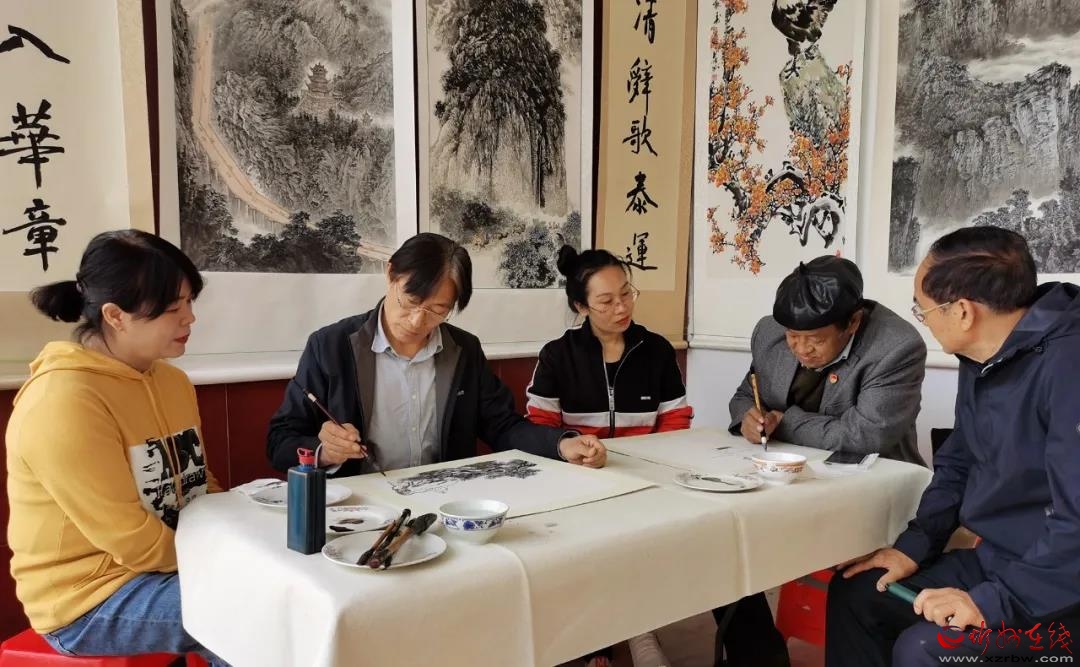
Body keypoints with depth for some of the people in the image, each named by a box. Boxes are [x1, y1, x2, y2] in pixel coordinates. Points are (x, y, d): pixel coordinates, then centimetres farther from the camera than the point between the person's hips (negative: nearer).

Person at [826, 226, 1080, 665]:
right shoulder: (981, 360, 5)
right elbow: (957, 467, 16)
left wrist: (998, 602, -28)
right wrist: (915, 545, 6)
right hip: (995, 562, 9)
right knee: (854, 595, 8)